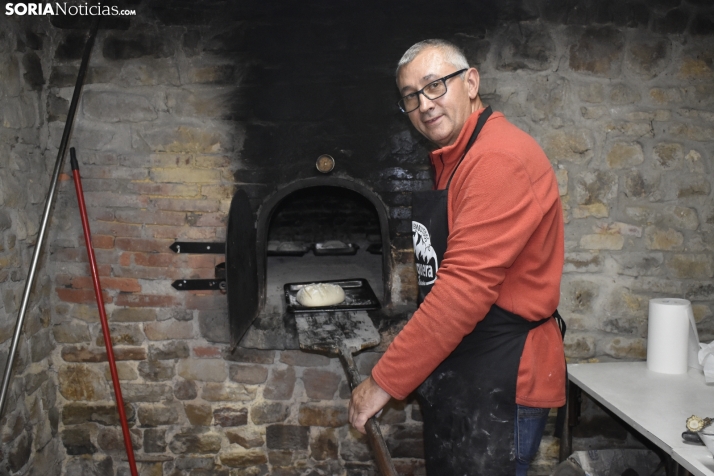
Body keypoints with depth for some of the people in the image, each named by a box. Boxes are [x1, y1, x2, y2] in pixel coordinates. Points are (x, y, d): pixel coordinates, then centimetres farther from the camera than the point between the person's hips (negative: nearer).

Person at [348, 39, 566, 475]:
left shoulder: (500, 157, -19)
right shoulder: (452, 161, 13)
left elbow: (466, 286, -26)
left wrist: (385, 381, -22)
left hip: (500, 386, -10)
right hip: (453, 378, 10)